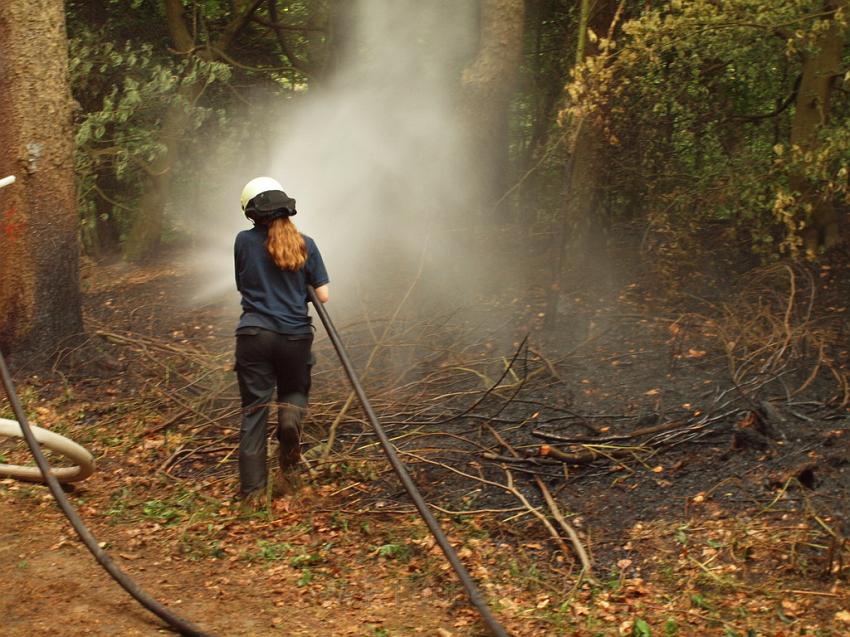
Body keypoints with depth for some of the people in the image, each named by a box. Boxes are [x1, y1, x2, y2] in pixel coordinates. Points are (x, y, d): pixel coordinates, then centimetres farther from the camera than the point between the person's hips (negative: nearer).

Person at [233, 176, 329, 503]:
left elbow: (241, 286, 11)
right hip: (295, 337, 1)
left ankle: (252, 489, 3)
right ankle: (291, 417, -11)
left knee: (253, 411, 5)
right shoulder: (305, 245, 1)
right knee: (295, 390, 25)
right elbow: (323, 296, 0)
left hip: (253, 335, -1)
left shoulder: (244, 241, 0)